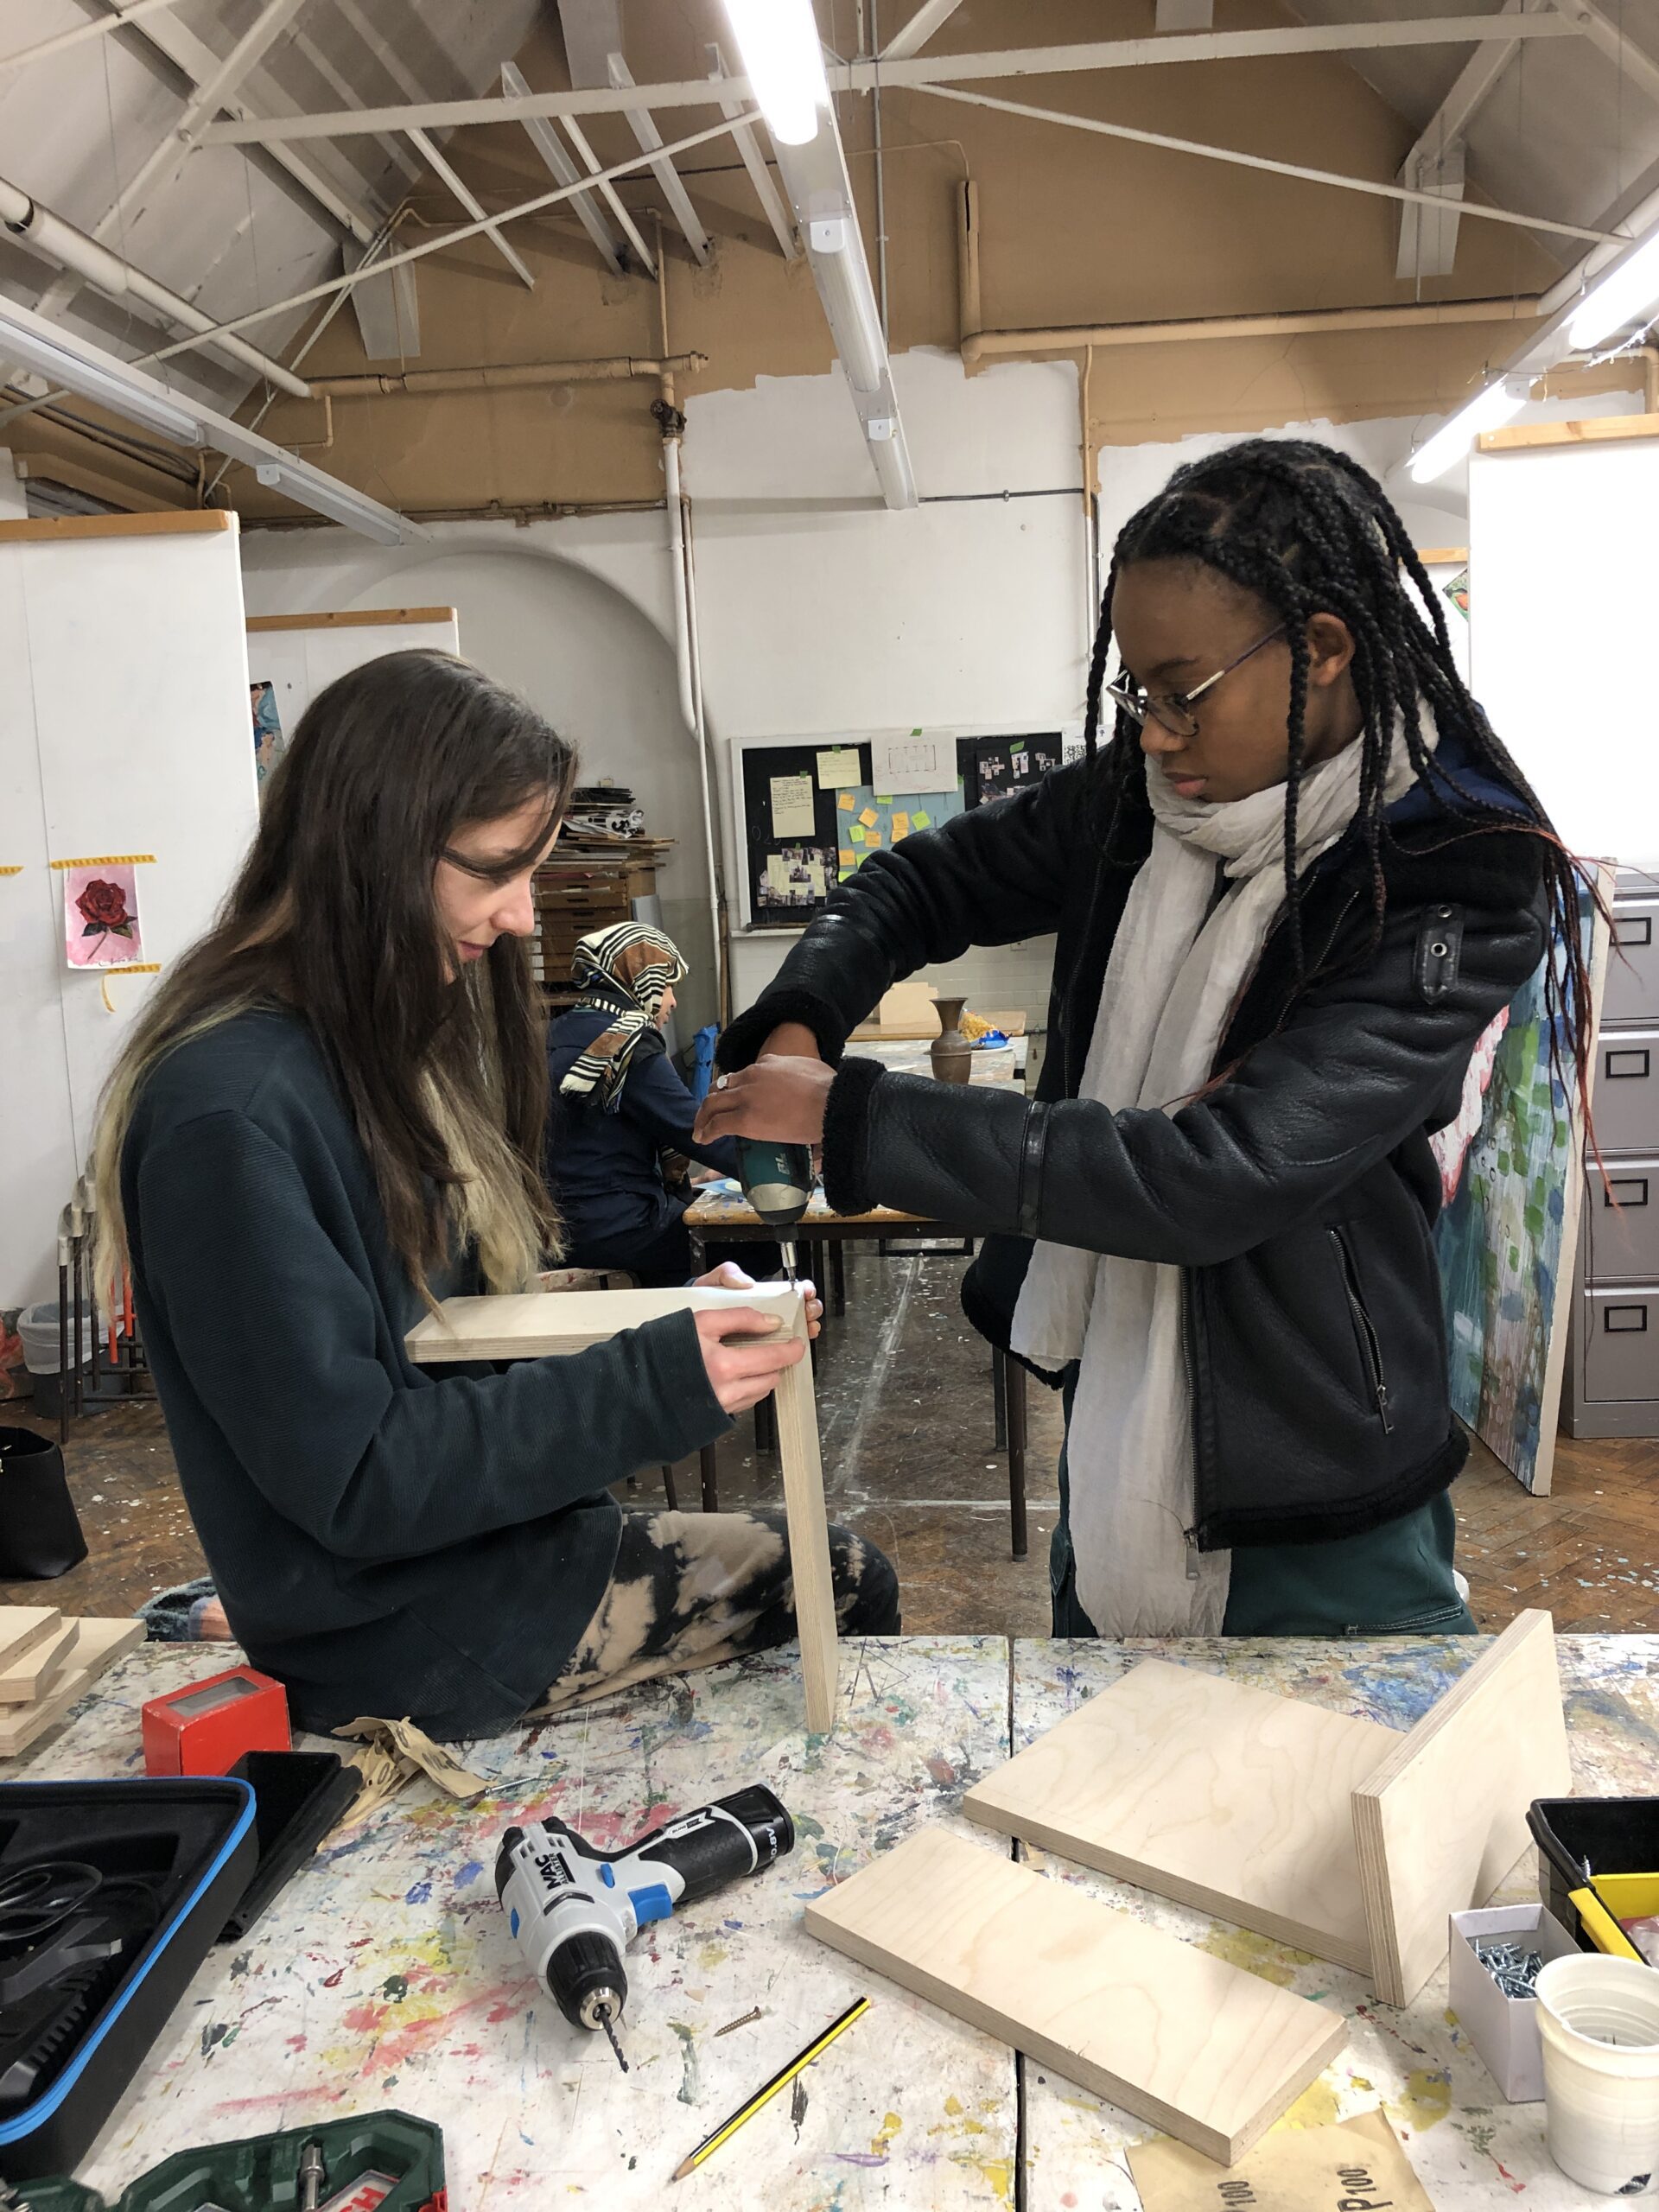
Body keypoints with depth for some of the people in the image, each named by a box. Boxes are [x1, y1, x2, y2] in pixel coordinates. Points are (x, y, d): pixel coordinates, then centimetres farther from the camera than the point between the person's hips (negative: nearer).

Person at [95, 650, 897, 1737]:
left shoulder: (391, 1036, 3)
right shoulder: (231, 1114, -26)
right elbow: (354, 1477, -24)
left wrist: (671, 1309, -4)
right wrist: (652, 1385, -26)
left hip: (482, 1527, 8)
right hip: (402, 1633, -8)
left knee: (842, 1574, 11)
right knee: (846, 1584, -1)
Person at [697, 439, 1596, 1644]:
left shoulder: (1457, 882, -21)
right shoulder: (1137, 793, -4)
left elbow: (1218, 1176, -29)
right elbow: (923, 882, 9)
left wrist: (849, 1115, -28)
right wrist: (797, 1026, -13)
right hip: (1114, 1439, 6)